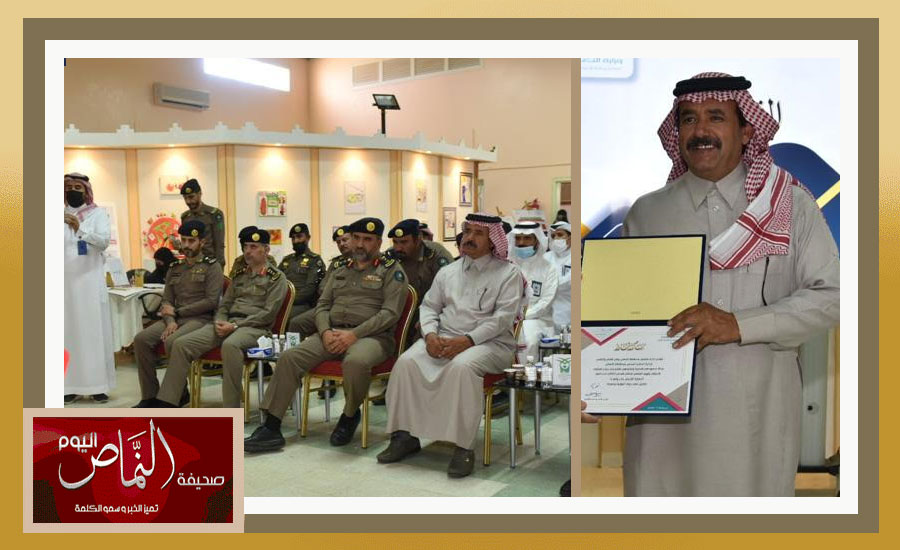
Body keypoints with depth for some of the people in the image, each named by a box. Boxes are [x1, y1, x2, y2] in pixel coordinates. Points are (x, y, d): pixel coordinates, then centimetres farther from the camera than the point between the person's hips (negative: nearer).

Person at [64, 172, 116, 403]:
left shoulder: (98, 214, 5)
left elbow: (104, 241, -12)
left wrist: (80, 228, -25)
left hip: (90, 280, -2)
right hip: (66, 281, 2)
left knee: (94, 330, -2)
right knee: (68, 330, 0)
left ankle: (98, 385, -1)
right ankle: (70, 385, 2)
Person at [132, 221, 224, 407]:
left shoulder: (212, 266, 0)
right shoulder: (174, 268, 18)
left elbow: (211, 301, -10)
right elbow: (166, 301, 13)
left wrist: (177, 311, -10)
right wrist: (170, 320, -10)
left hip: (200, 319, -6)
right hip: (175, 319, 6)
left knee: (172, 341, -33)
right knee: (142, 338, -18)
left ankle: (180, 394, -12)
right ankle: (150, 396, -10)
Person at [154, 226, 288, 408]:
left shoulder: (276, 278, 2)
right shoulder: (239, 274, 22)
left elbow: (268, 313, -8)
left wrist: (235, 325, -15)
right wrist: (219, 322, -2)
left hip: (255, 327, -7)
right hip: (227, 323, 7)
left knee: (230, 345, -40)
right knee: (182, 343, -13)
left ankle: (231, 412, -35)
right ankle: (165, 403, -10)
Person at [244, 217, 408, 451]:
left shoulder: (392, 270, 3)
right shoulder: (340, 271, 22)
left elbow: (390, 313, -8)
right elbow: (322, 306, 18)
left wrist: (354, 334, -18)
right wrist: (325, 331, -5)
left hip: (371, 335, -5)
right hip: (333, 333, 6)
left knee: (356, 361, -39)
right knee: (290, 357, -16)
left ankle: (350, 415, -9)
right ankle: (271, 428, -12)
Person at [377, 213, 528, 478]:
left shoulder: (509, 273, 2)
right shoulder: (448, 272, 19)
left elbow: (503, 317, -8)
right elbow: (429, 306, 17)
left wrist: (467, 340, -20)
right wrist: (430, 334, -6)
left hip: (489, 342, -5)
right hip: (444, 338, 5)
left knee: (462, 366, -37)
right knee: (407, 362, -21)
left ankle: (464, 446, -30)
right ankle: (405, 434, -13)